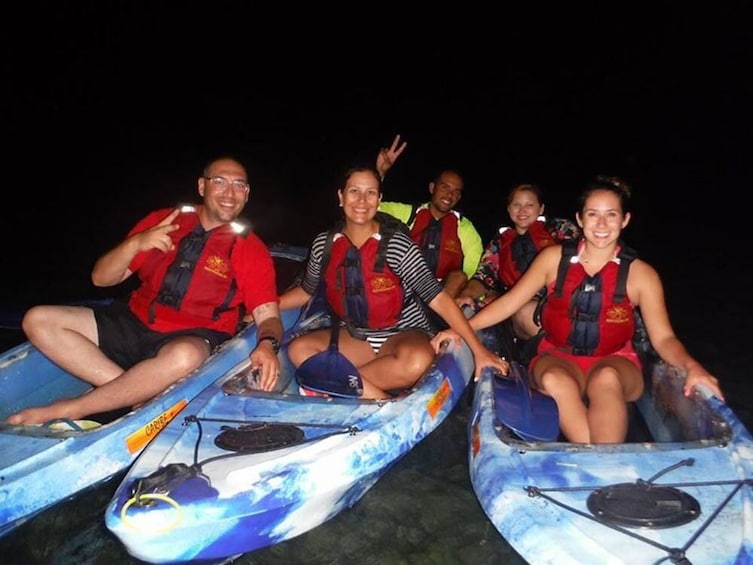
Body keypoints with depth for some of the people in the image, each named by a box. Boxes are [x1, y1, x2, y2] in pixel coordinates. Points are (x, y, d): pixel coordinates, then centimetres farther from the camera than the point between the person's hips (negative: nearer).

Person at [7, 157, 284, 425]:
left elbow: (268, 315, -6)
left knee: (185, 356, -39)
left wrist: (266, 344, -30)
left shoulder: (251, 249, 1)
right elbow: (101, 279, 9)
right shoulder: (162, 221, 8)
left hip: (192, 338, -4)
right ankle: (138, 393, -21)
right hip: (134, 323, 5)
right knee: (38, 320, -9)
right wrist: (135, 244, -10)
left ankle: (66, 411, -20)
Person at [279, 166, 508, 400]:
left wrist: (478, 350, -23)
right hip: (356, 336, 5)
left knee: (416, 361, -37)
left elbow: (438, 298, -20)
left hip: (403, 333, -4)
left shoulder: (397, 245, -17)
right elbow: (306, 291, 13)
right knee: (299, 349, -20)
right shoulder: (324, 244, -4)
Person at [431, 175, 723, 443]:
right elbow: (510, 302, 0)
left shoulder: (640, 274, -2)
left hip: (614, 363, 0)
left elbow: (663, 338, -4)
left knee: (606, 379, -37)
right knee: (554, 381, -35)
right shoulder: (554, 257, 0)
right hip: (557, 358, 1)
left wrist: (691, 366, -25)